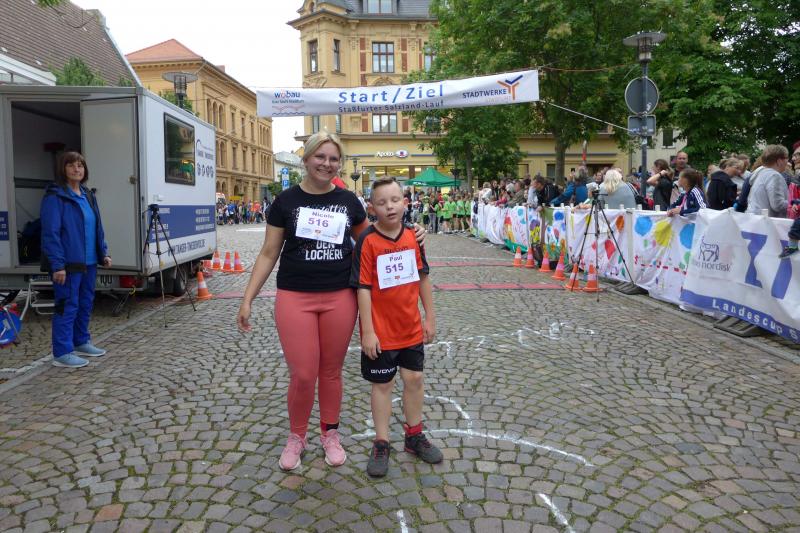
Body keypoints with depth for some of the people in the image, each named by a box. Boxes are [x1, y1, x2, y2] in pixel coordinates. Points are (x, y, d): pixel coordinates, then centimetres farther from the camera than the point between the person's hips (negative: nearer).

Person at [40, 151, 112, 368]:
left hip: (88, 262, 8)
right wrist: (57, 265, -20)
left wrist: (104, 253, 12)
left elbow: (97, 228, 18)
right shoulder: (55, 196, -10)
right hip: (67, 264, -8)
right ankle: (61, 353, 4)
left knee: (86, 303, 16)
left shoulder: (87, 195, 14)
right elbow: (50, 233, -15)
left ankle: (81, 342, 30)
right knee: (67, 306, -4)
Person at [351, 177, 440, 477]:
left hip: (411, 328, 4)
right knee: (382, 384, 10)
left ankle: (414, 436, 35)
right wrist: (367, 331, -16)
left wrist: (430, 316, 8)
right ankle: (381, 444, 26)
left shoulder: (413, 237, -1)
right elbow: (363, 288, -15)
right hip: (381, 332, -4)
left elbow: (423, 278, 7)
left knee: (414, 379, 15)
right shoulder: (367, 241, -15)